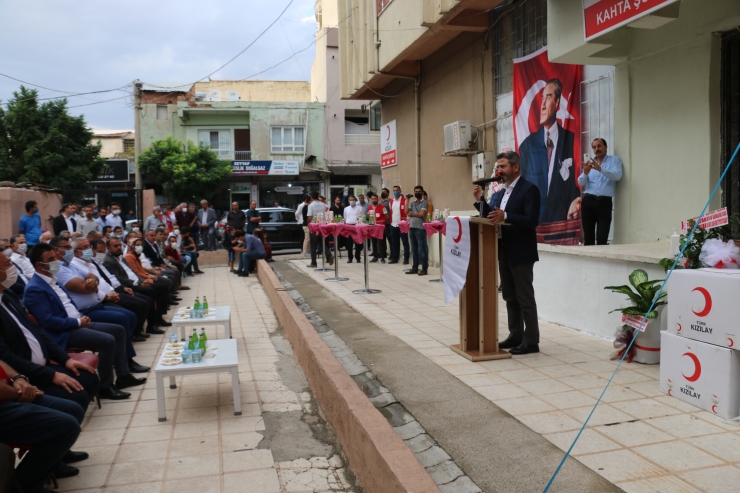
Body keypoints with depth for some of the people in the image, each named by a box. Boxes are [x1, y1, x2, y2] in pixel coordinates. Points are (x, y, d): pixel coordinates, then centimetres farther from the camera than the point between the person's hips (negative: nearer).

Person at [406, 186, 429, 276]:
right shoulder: (412, 203, 17)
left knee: (422, 249, -5)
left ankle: (424, 269, -2)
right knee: (414, 249, 10)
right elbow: (406, 212, 3)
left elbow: (421, 214, -13)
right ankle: (415, 268, 16)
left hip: (420, 228, -6)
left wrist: (412, 214, -2)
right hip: (412, 228, 6)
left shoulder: (424, 203, -2)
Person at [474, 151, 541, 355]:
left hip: (521, 253, -8)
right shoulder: (500, 192, 14)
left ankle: (531, 341, 6)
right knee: (510, 297, 14)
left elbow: (532, 221, -21)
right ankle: (515, 336, 24)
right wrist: (480, 201, -3)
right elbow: (490, 216, 10)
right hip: (504, 252, 8)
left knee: (525, 297, -2)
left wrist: (505, 216, -32)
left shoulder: (529, 190, -11)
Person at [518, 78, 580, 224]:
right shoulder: (528, 144, 7)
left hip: (562, 218, -2)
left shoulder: (571, 139, 0)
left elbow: (576, 180, 1)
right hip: (534, 218, 2)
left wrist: (576, 202, -16)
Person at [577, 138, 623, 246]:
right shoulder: (589, 163, 16)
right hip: (588, 201, 3)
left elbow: (617, 176, -11)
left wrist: (600, 169, -23)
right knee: (588, 237, 2)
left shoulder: (615, 160, 7)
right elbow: (581, 183, 6)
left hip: (605, 202, -3)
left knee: (602, 238, -10)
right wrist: (585, 172, -16)